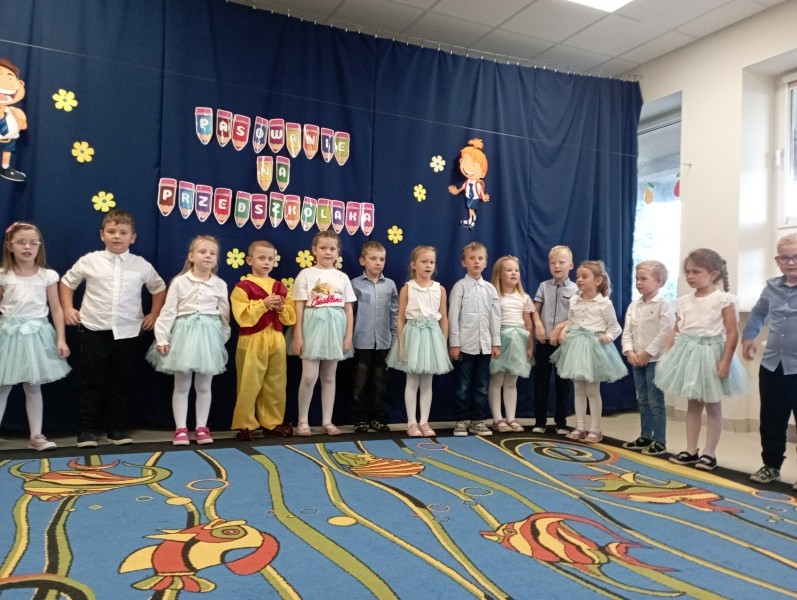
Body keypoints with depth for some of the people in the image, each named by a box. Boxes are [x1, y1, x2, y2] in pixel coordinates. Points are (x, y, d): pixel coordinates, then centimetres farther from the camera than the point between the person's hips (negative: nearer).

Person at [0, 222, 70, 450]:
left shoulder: (48, 276, -1)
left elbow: (56, 309, 1)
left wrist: (61, 339, -3)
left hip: (36, 334, 0)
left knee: (33, 387, 9)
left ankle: (36, 436, 16)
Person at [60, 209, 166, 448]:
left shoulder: (142, 265, 2)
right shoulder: (90, 261, 0)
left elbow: (159, 288, 16)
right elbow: (67, 282, 13)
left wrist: (154, 314, 11)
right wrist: (67, 309, 5)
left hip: (128, 333, 1)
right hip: (95, 331, -1)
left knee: (121, 383, 9)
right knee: (91, 382, 3)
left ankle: (117, 428, 20)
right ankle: (86, 429, 13)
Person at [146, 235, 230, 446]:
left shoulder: (220, 285, 3)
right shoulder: (179, 282, -2)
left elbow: (224, 314, 9)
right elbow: (168, 311, -4)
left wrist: (223, 337, 12)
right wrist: (162, 338, -8)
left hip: (208, 335, 2)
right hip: (183, 334, -1)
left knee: (204, 385, 8)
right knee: (181, 385, 5)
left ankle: (201, 427, 18)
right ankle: (181, 429, 13)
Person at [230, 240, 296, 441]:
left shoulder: (280, 287, 11)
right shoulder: (242, 287, -5)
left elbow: (291, 317, 9)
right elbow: (242, 316, -16)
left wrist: (282, 308, -10)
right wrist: (263, 304, -20)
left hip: (276, 341, 5)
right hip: (252, 342, -5)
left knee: (275, 385, 10)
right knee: (249, 385, 0)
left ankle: (272, 422, 22)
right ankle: (245, 425, 11)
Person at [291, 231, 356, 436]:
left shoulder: (342, 277, 8)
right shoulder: (306, 274, -1)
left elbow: (349, 309, 8)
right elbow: (299, 307, -4)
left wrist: (348, 336, 1)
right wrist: (298, 336, -9)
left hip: (335, 328, 3)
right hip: (313, 326, -3)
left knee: (329, 377, 9)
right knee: (309, 376, -6)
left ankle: (327, 421, 17)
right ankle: (303, 420, 10)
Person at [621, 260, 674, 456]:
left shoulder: (664, 304, -10)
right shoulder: (634, 305, 9)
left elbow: (665, 333, -18)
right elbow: (627, 331, 7)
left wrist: (648, 353, -18)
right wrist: (629, 351, -8)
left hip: (655, 359, -7)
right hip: (637, 360, 7)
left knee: (655, 401, -2)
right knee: (643, 401, 15)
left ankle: (659, 441, 7)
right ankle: (645, 437, 25)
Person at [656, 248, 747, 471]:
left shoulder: (723, 299, -10)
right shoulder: (684, 301, 7)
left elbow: (732, 333, -13)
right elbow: (676, 331, 9)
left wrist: (725, 361, -19)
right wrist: (665, 355, 1)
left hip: (711, 353, -5)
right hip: (688, 353, 6)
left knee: (712, 406, 6)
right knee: (692, 404, 13)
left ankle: (709, 453, 15)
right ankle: (691, 451, 21)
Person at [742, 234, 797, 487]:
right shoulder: (772, 287, 6)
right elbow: (758, 314, 22)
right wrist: (748, 336, 12)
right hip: (772, 365, 5)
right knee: (771, 421, 14)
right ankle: (771, 465, 28)